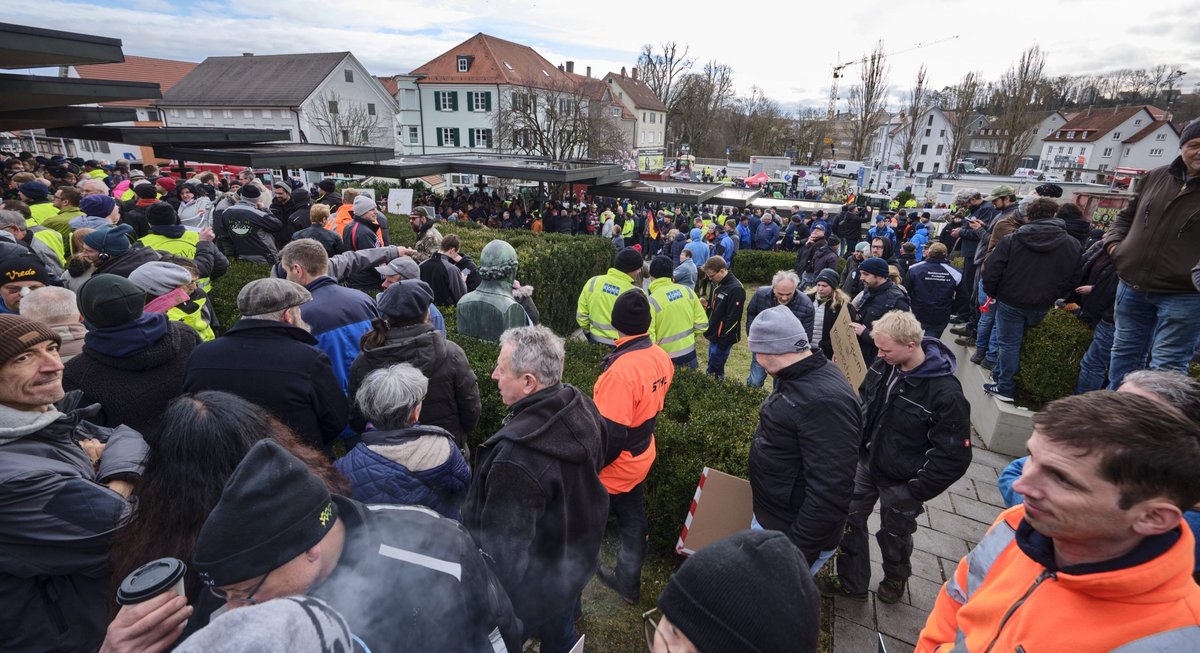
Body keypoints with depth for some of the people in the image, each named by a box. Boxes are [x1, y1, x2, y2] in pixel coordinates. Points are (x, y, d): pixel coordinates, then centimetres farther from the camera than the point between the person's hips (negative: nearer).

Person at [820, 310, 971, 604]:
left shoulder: (946, 393, -29)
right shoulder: (883, 366, -13)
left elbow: (954, 457, -21)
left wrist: (917, 491, -17)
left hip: (900, 483, -5)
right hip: (865, 464, 5)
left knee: (894, 535, 19)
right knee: (849, 521, 15)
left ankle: (896, 578, 51)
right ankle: (852, 582, 38)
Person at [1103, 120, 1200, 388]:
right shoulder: (1157, 177, 8)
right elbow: (1127, 215, 22)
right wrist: (1115, 243, 5)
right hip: (1132, 288, 5)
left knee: (1166, 366, -2)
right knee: (1124, 354, 17)